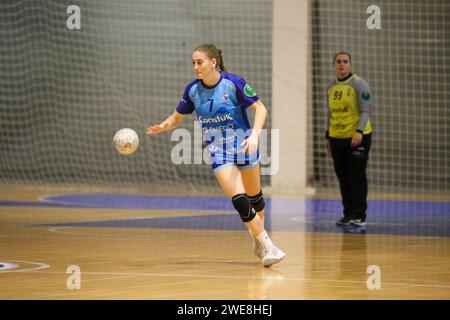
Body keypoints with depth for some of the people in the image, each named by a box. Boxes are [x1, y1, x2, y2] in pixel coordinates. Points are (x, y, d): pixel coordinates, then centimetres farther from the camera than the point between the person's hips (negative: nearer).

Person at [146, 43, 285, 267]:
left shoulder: (233, 83, -16)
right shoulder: (193, 90, -5)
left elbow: (260, 108, -12)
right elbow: (177, 117, 5)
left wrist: (254, 134, -27)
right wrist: (163, 126, -16)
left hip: (243, 146, -1)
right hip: (217, 151, 1)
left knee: (254, 196, 14)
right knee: (239, 200, -15)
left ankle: (258, 237, 40)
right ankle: (269, 248, -11)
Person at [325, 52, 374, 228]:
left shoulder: (359, 84, -7)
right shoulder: (330, 87, 11)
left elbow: (366, 110, -11)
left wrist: (359, 131, -23)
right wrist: (327, 136, 17)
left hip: (357, 137, -6)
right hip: (337, 138, 6)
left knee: (357, 176, -5)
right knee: (343, 178, 7)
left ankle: (359, 216, -3)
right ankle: (348, 214, 14)